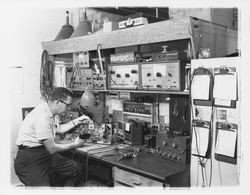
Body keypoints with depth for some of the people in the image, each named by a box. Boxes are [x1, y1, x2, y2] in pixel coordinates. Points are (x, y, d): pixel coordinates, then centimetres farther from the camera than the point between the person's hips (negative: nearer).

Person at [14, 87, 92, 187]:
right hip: (29, 158, -9)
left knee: (77, 169, -2)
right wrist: (75, 144, -9)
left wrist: (77, 121, 16)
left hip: (46, 152, 9)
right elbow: (52, 148, -22)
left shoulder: (52, 111, 3)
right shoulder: (42, 116, -25)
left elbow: (59, 129, 25)